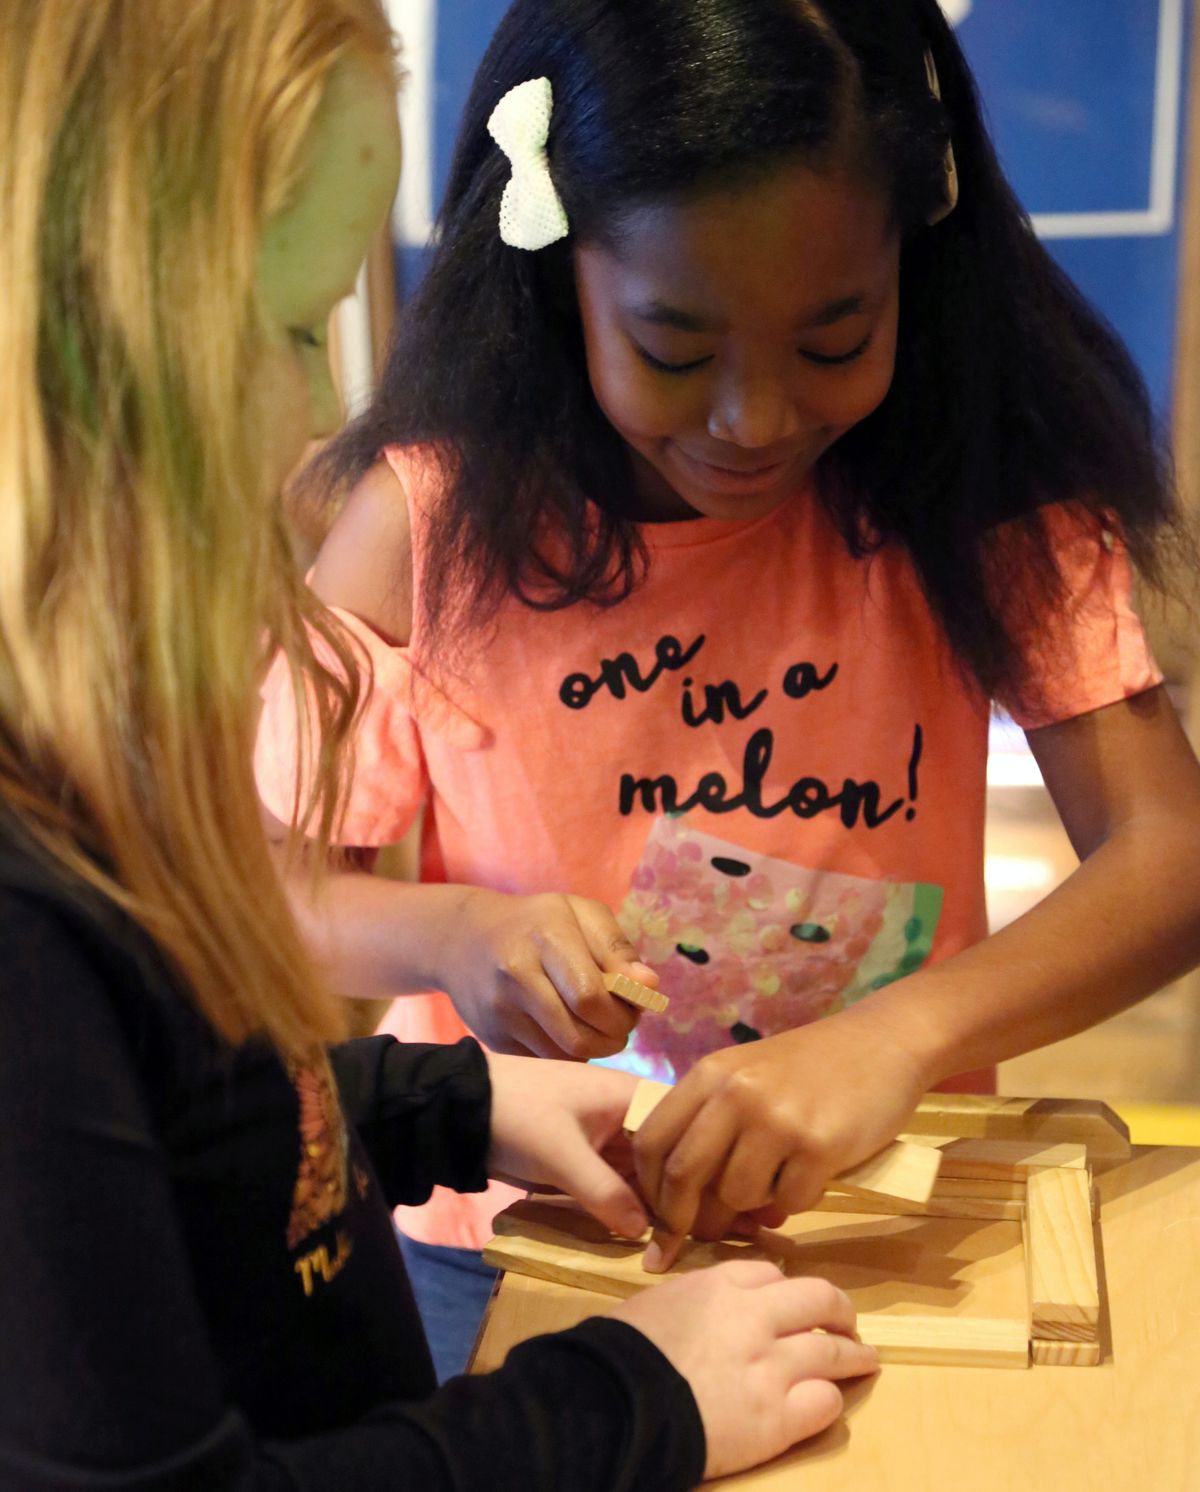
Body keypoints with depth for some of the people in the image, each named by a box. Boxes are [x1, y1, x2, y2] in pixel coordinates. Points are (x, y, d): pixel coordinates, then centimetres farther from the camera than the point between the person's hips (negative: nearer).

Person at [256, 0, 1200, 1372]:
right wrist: (453, 933, -25)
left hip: (876, 1226, 0)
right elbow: (273, 893, -4)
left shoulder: (972, 491, -10)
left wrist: (900, 1034, -33)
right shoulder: (429, 519, -12)